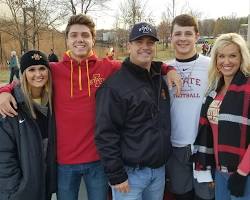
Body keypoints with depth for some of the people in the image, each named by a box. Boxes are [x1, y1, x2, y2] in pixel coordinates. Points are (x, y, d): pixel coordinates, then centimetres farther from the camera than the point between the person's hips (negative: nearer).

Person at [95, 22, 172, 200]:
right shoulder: (115, 85, -14)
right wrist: (116, 175, -17)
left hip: (159, 169, 6)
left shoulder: (160, 80, 8)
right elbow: (106, 134, -17)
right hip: (130, 172, -6)